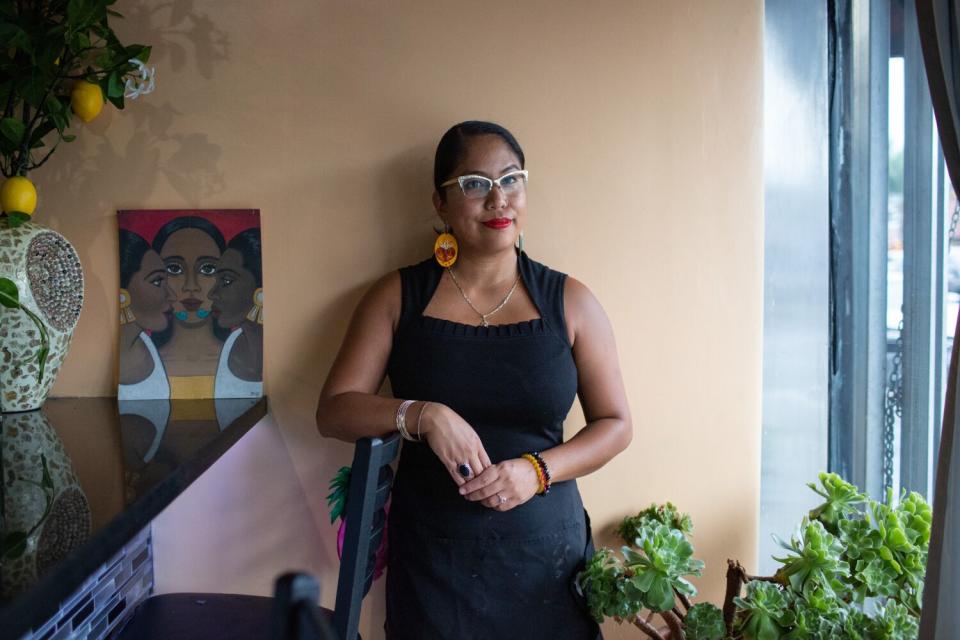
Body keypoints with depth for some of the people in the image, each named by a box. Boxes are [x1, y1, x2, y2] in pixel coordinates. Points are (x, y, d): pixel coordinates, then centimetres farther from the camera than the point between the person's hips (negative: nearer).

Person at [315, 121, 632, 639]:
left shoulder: (569, 302, 1)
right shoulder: (398, 297, 1)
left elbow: (615, 425, 4)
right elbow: (333, 411, -3)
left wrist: (537, 470, -14)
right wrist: (423, 416, -20)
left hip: (545, 554, 0)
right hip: (432, 557, 0)